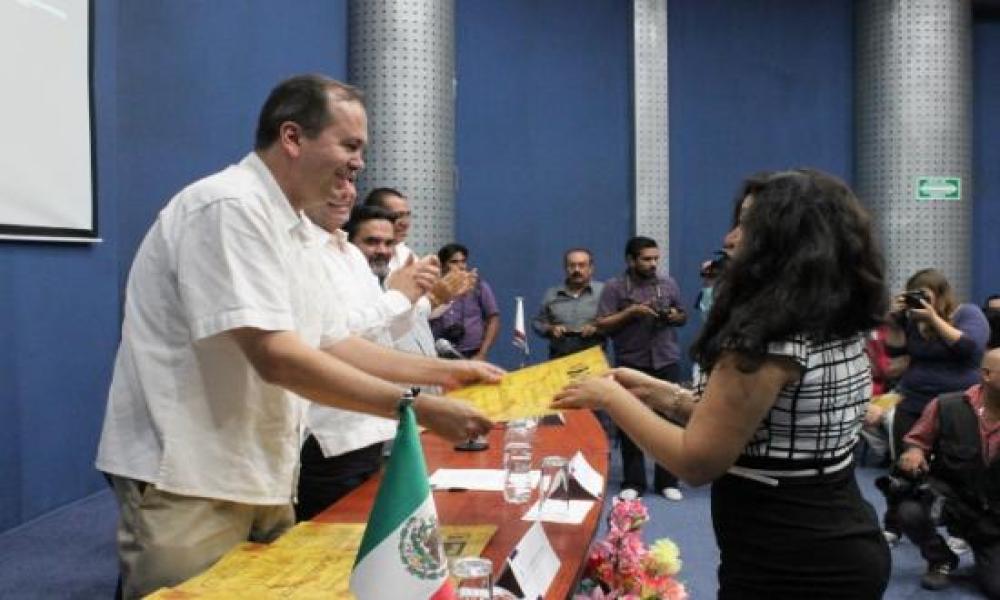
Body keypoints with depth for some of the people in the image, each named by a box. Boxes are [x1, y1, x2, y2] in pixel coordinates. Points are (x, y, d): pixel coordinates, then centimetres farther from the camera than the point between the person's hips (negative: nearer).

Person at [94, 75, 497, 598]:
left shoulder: (299, 234, 10)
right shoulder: (229, 207, -19)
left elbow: (331, 345, 12)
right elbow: (275, 357, -27)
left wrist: (442, 372, 4)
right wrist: (418, 408, -24)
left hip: (259, 476, 9)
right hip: (189, 481, -9)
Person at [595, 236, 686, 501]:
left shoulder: (669, 284, 9)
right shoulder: (615, 287, -2)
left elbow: (683, 317, 18)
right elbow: (602, 325, -5)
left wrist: (675, 317, -4)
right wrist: (630, 313, -16)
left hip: (667, 362, 2)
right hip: (631, 364, -2)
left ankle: (667, 481, 16)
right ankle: (633, 482, 14)